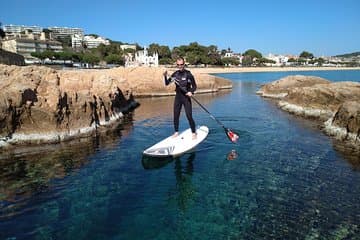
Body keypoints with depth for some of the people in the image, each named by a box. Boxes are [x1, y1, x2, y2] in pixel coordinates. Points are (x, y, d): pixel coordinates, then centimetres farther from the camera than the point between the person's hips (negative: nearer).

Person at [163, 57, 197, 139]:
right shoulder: (175, 74, 3)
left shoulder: (188, 74, -9)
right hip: (178, 97, 5)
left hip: (186, 97, -4)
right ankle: (176, 132, 25)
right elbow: (167, 83, 3)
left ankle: (194, 133, 12)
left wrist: (191, 92, -25)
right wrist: (165, 76, -15)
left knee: (189, 116, -4)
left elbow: (194, 86, -6)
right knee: (176, 116, 9)